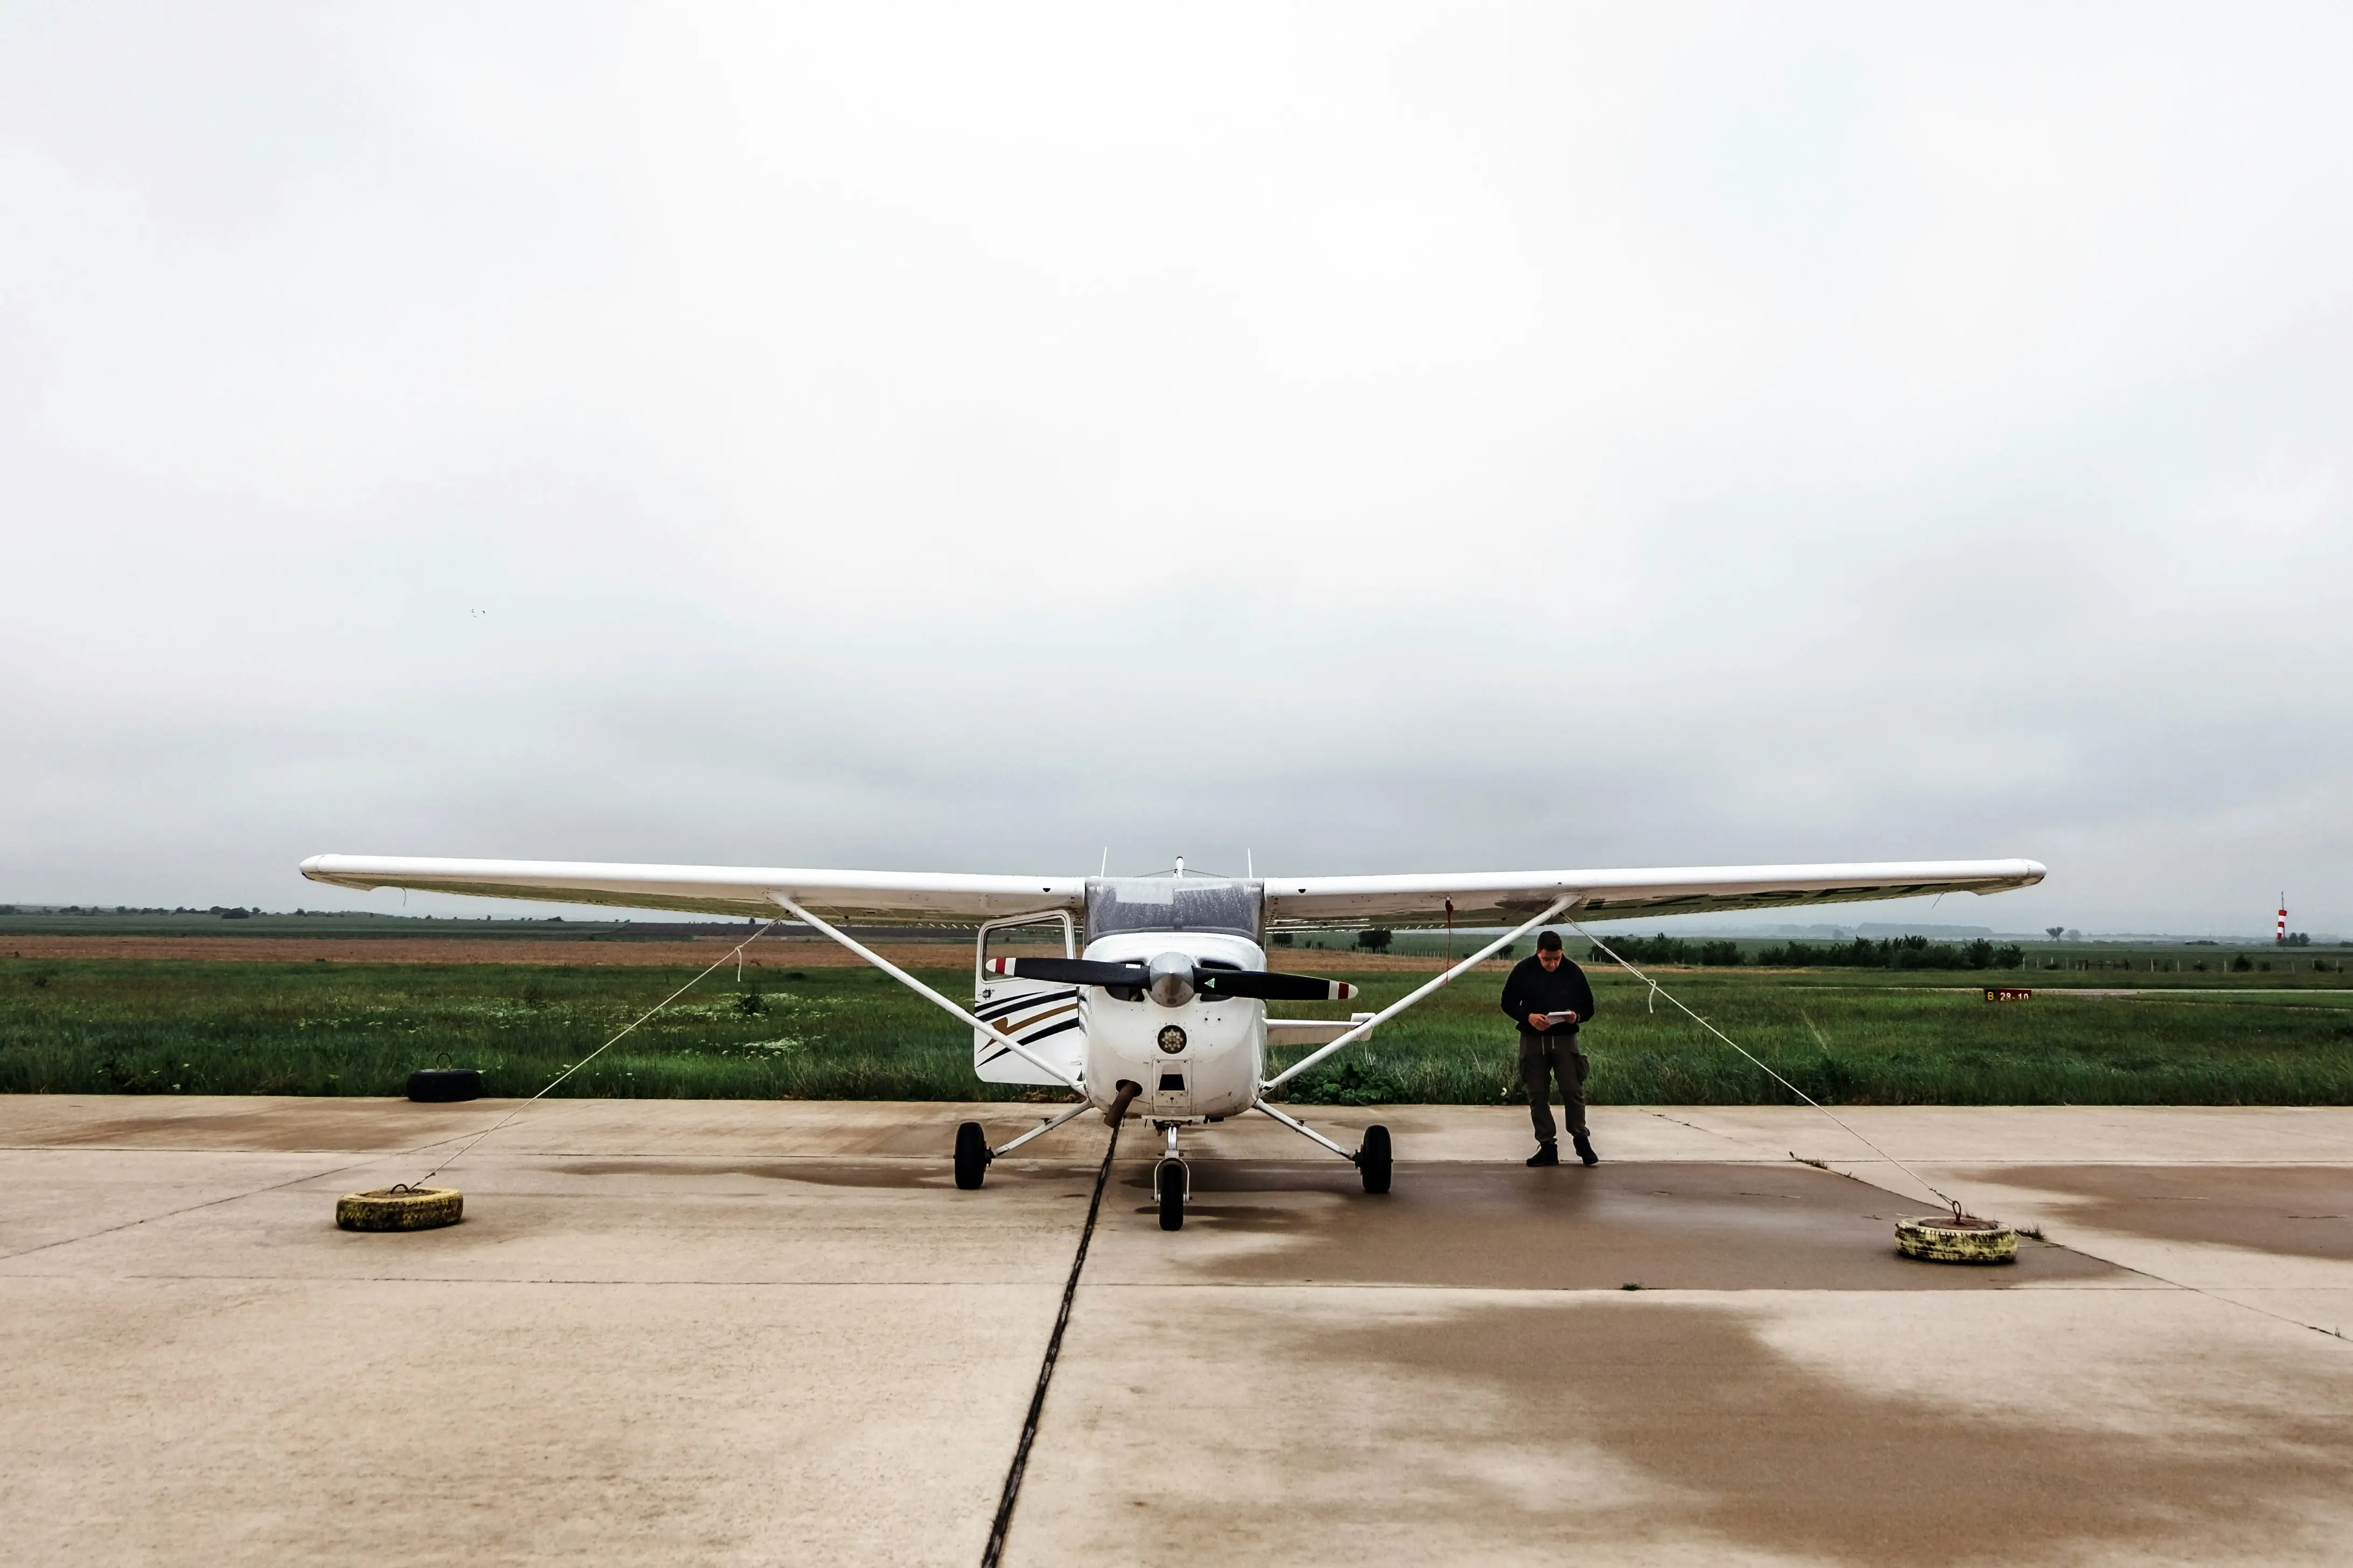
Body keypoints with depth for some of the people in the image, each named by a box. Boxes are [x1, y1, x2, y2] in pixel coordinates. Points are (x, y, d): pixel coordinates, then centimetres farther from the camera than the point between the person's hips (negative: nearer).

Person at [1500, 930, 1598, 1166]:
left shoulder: (1573, 972, -4)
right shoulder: (1523, 971, -5)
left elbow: (1588, 1008, 6)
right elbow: (1508, 1003, 2)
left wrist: (1576, 1016, -17)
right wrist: (1528, 1017, -16)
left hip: (1565, 1039, -1)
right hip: (1532, 1040, 1)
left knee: (1573, 1090, -6)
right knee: (1538, 1095, 3)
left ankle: (1581, 1139, 12)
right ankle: (1547, 1146, 12)